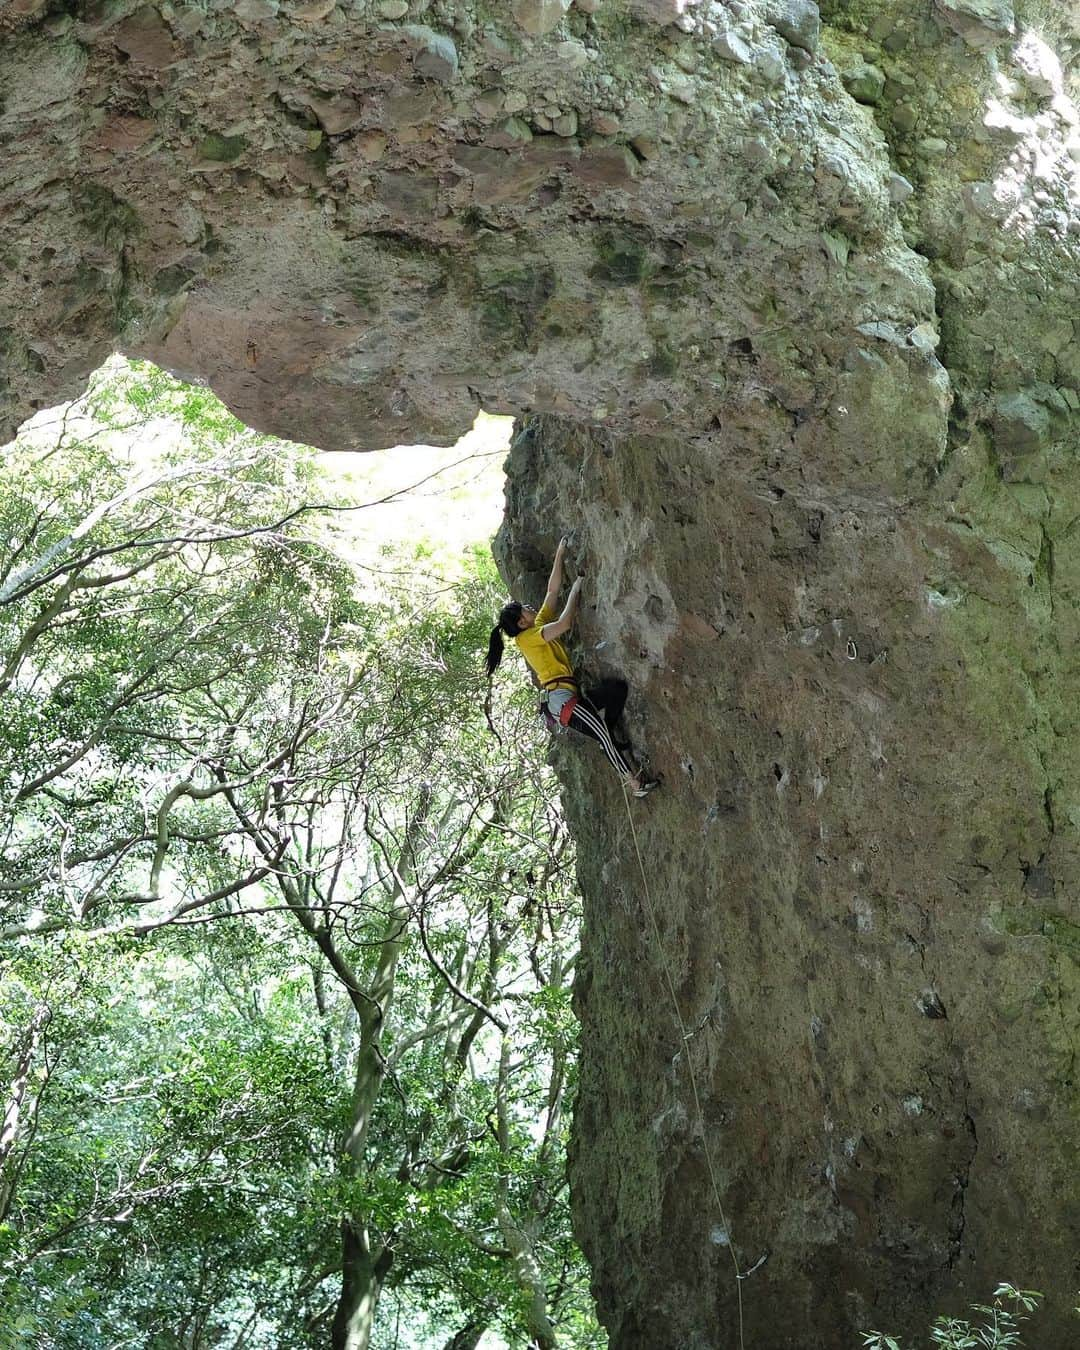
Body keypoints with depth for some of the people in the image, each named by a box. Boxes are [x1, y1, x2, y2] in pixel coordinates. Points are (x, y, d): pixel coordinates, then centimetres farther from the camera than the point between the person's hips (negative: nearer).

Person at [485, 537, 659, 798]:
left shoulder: (540, 625, 21)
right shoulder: (526, 637, -5)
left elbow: (552, 590, 21)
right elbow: (565, 623, -17)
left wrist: (560, 554, 18)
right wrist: (576, 590, -5)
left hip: (571, 692, 9)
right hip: (559, 697, -9)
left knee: (618, 687, -8)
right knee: (602, 732, -21)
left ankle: (615, 744, -9)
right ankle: (631, 781, -22)